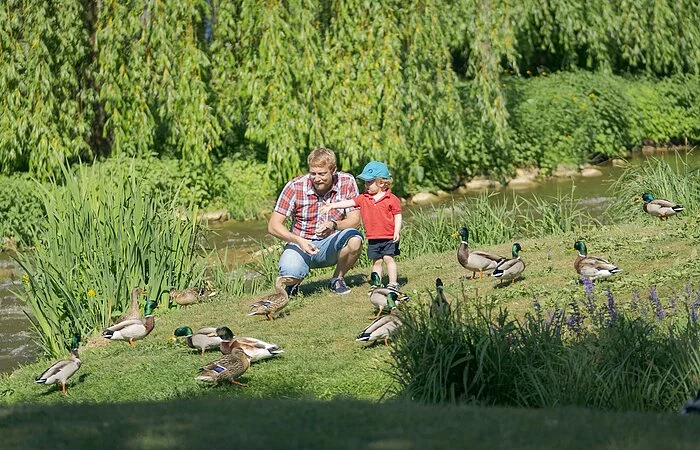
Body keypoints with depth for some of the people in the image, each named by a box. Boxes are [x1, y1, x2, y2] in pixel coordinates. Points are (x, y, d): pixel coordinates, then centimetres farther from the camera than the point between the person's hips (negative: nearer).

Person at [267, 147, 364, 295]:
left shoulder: (347, 182, -9)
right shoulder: (295, 187, -13)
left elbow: (355, 220, -10)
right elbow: (273, 226, -14)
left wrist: (333, 225, -32)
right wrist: (299, 240, -31)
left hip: (330, 247, 2)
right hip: (302, 244, -2)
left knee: (355, 239, -31)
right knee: (289, 274, -34)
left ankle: (337, 279, -2)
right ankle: (293, 282, 7)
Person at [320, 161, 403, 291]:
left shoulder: (392, 199, -7)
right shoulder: (363, 198, 5)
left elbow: (398, 216, -4)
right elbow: (349, 203, 2)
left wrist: (397, 232, -13)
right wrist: (332, 206, -7)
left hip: (389, 237, -5)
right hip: (373, 238, 5)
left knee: (388, 258, -9)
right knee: (376, 261, 8)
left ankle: (393, 283, -5)